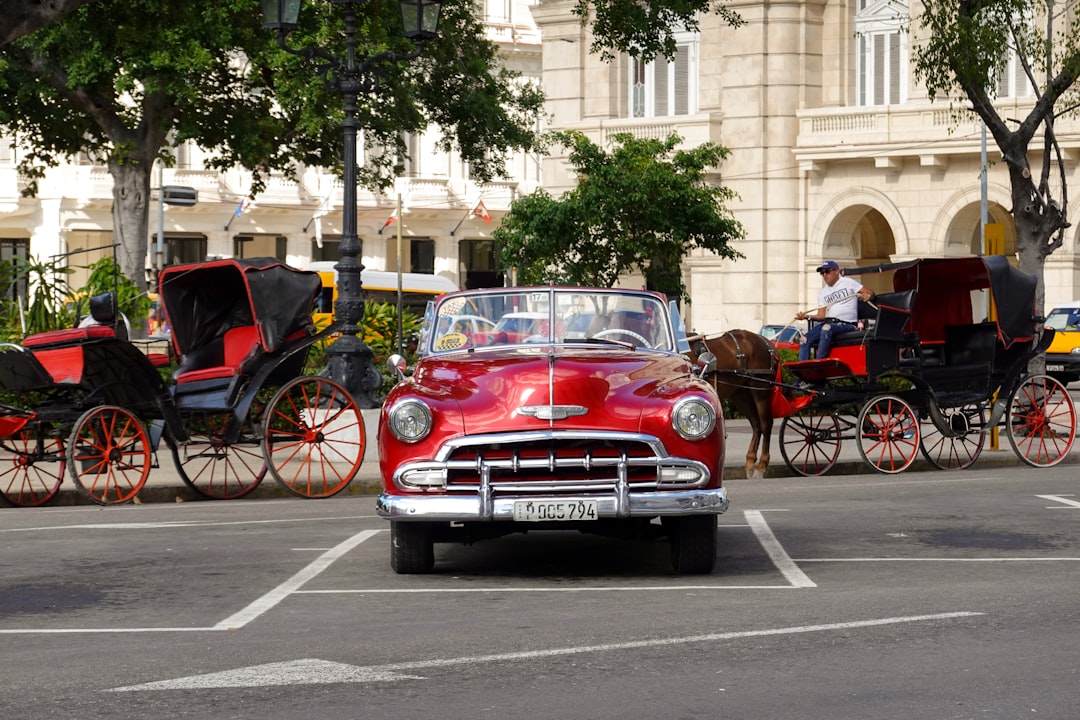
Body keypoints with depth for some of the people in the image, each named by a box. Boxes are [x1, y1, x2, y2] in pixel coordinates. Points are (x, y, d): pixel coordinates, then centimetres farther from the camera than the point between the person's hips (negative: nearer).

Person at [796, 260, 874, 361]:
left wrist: (867, 295, -23)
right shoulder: (822, 293, 21)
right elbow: (821, 315, 12)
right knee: (805, 340, -16)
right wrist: (807, 316, -7)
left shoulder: (848, 282, 6)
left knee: (827, 328, -36)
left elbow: (870, 294, 2)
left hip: (846, 324, -6)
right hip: (827, 323, 6)